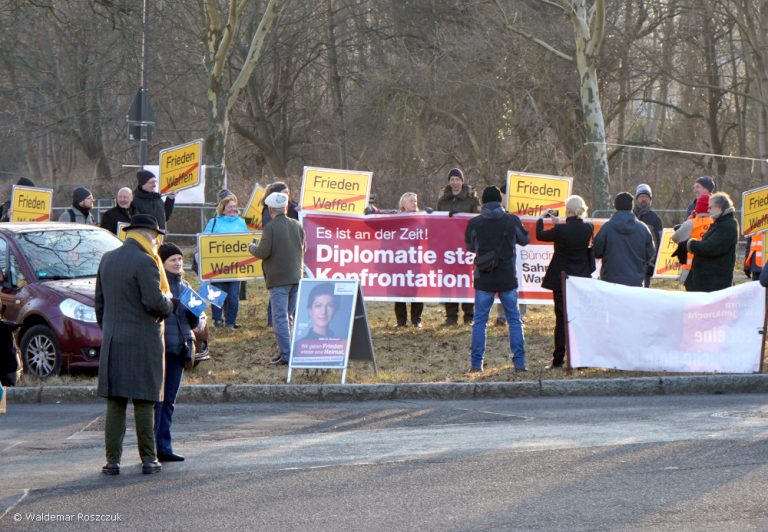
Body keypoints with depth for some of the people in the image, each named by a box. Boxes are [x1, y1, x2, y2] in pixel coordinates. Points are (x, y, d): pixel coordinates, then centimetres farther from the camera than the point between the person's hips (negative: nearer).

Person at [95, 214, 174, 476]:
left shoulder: (107, 260, 11)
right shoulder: (144, 262, -12)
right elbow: (154, 302, -18)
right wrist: (169, 301, 3)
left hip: (113, 342, 6)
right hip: (143, 341, -6)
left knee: (114, 403, 5)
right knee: (144, 402, 0)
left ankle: (113, 460, 4)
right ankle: (148, 459, 4)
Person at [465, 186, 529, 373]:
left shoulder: (474, 223, -7)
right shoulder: (512, 220, -6)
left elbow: (469, 247, 8)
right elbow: (524, 239, 11)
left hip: (484, 280, 0)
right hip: (508, 279, 0)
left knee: (479, 322, 7)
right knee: (514, 320, 9)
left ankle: (476, 363, 3)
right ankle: (519, 362, 5)